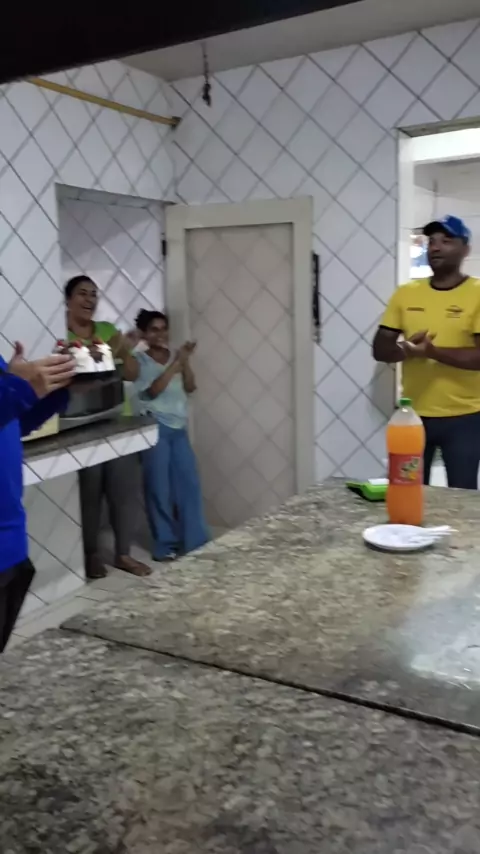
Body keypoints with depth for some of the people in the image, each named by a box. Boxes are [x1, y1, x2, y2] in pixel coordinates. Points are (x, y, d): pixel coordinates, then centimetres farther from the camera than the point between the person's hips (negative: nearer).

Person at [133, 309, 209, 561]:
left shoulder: (174, 358, 12)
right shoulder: (139, 361, -3)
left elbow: (190, 387, 5)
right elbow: (153, 391, -15)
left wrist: (185, 361, -8)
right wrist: (175, 363, -17)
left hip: (178, 428, 5)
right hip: (155, 428, -5)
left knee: (189, 485, 4)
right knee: (159, 488, 0)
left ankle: (196, 542, 12)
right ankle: (165, 546, 9)